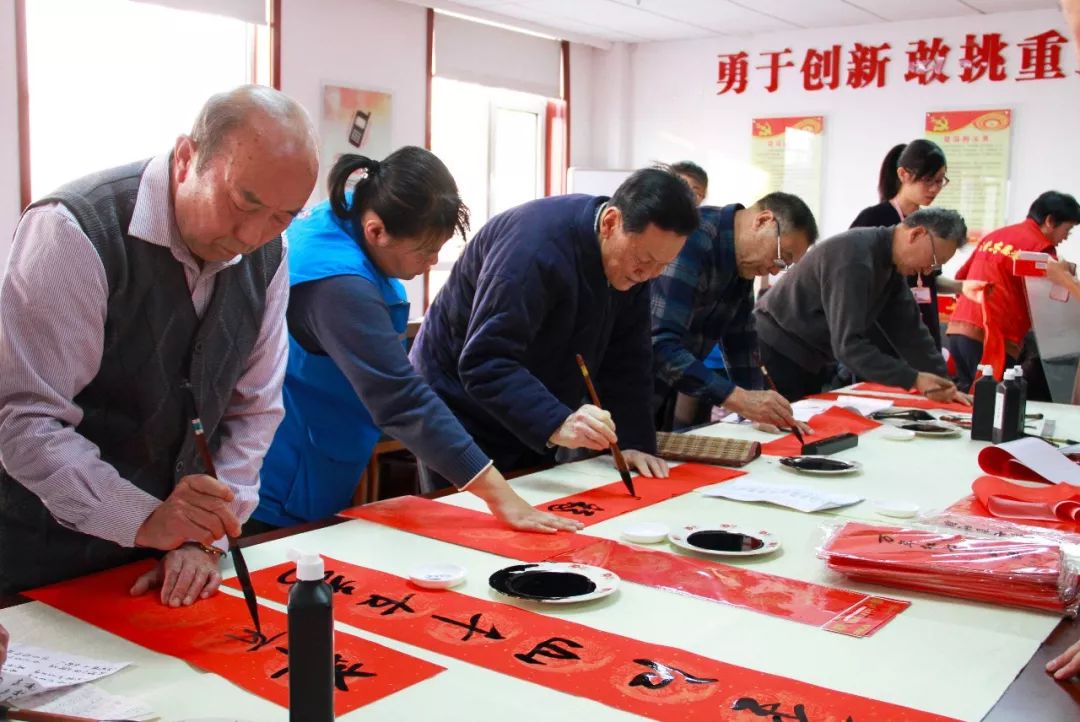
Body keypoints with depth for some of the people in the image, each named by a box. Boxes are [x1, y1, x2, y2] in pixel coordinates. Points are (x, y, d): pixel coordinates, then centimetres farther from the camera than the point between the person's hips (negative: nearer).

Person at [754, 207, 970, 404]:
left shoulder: (891, 266, 3)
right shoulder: (855, 257, -27)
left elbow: (907, 329, 6)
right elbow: (847, 344, -32)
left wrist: (942, 384, 0)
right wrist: (913, 379, -32)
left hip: (809, 359, 9)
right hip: (777, 353, -9)